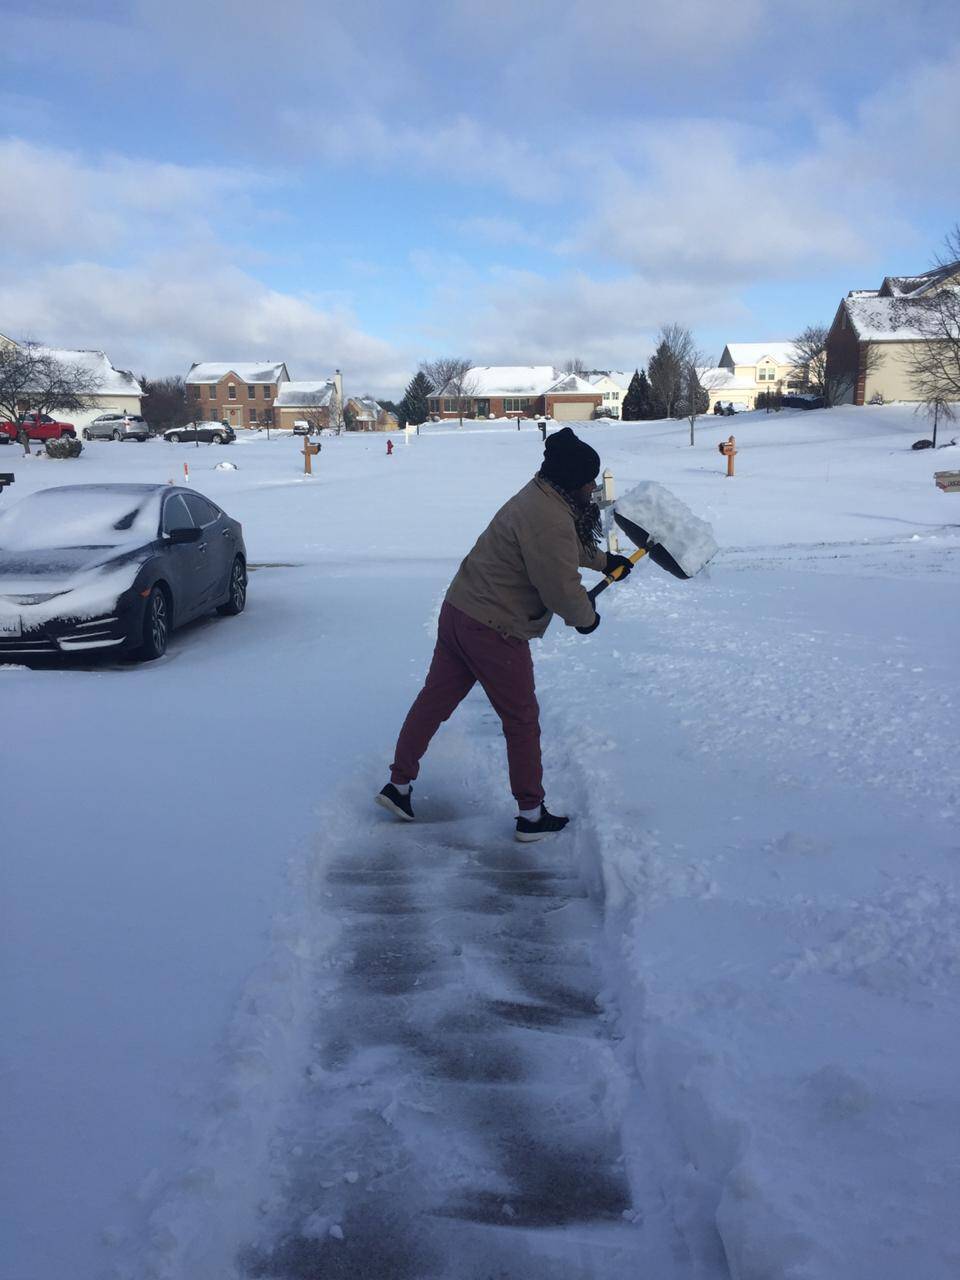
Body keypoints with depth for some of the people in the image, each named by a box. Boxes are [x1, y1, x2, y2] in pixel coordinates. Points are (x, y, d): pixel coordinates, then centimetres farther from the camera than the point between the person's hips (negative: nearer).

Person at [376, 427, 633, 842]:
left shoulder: (538, 497, 11)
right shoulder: (551, 520, -22)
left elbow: (569, 546, 31)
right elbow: (562, 590, -21)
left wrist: (603, 560, 39)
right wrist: (586, 618, -1)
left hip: (458, 609, 10)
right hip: (494, 630, -10)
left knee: (435, 699, 17)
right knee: (522, 721, 6)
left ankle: (399, 785, 28)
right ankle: (531, 815, 21)